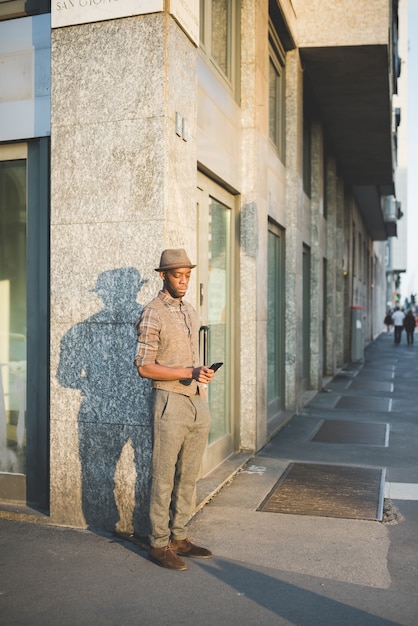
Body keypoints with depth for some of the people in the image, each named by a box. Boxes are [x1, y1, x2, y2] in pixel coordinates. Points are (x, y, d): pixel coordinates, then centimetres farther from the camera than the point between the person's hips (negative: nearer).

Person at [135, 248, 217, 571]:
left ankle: (179, 537, 24)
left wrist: (203, 380, 17)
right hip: (171, 402, -7)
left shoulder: (190, 310, 14)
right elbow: (144, 366, -15)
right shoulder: (152, 314, -10)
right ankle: (159, 544, 14)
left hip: (198, 403, 7)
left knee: (189, 476, 12)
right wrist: (188, 373, -20)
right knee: (164, 477, 1)